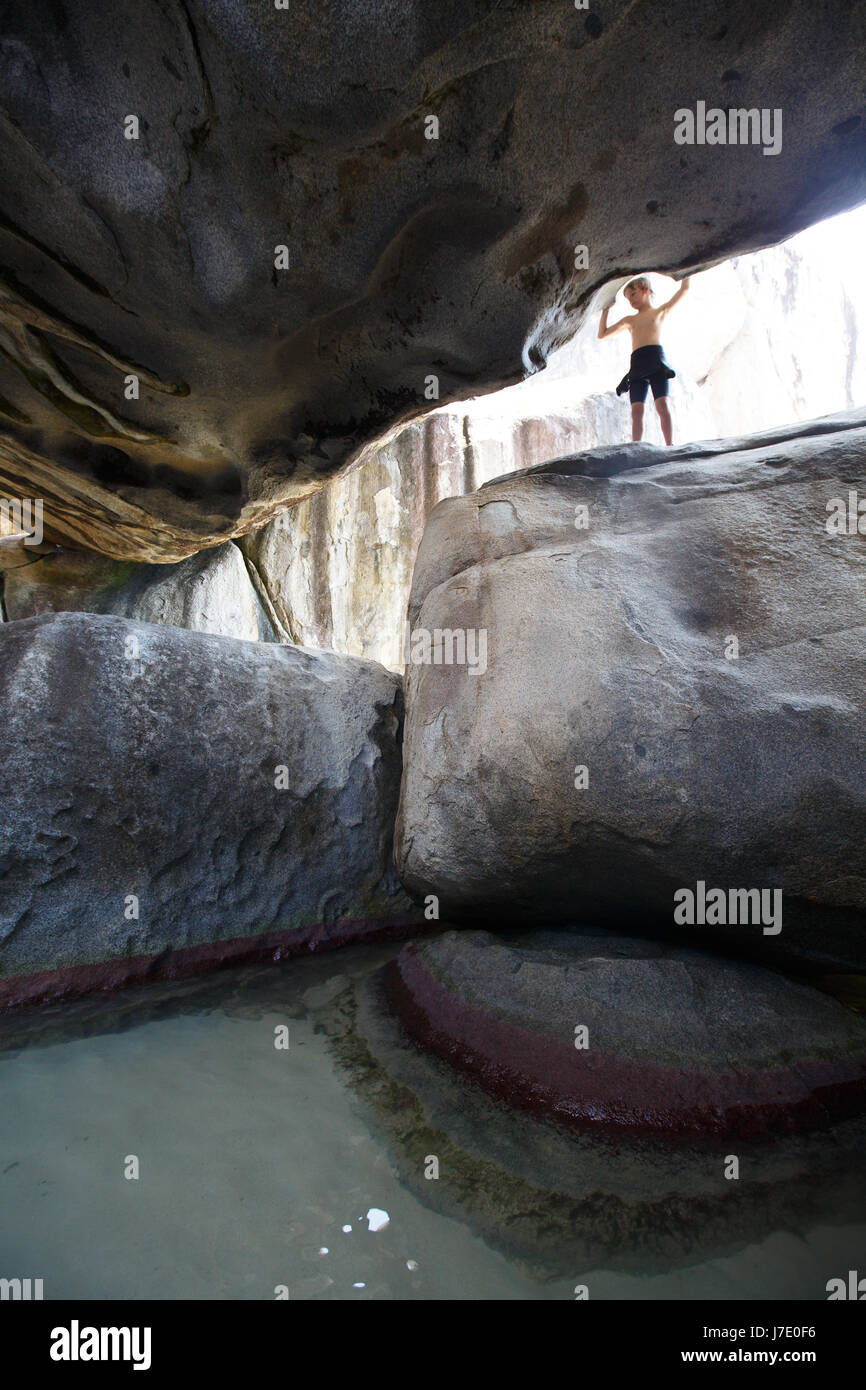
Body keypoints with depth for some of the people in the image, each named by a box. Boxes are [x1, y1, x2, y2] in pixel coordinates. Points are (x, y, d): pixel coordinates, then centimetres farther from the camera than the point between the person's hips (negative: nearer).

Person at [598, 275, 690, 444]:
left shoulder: (660, 311, 18)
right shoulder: (629, 320, 28)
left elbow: (684, 288, 17)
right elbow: (602, 334, 28)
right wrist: (605, 310, 27)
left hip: (656, 359, -3)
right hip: (637, 365, 3)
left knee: (662, 404, -18)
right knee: (636, 410, -12)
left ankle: (670, 446, -22)